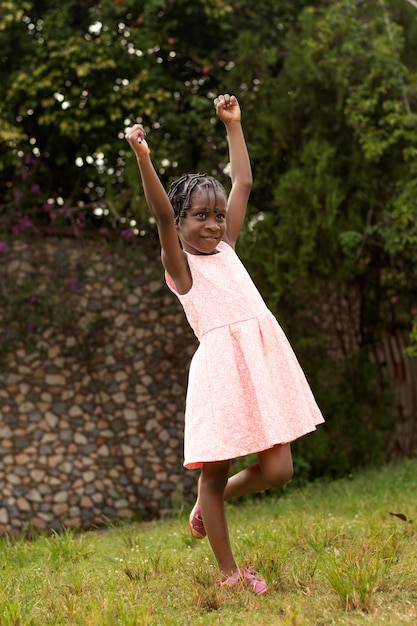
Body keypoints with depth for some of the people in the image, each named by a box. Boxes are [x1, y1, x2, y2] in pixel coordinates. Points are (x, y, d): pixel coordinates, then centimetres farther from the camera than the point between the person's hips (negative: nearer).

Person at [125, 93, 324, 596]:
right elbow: (161, 215, -15)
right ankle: (228, 573, 20)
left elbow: (243, 184, 22)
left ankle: (209, 504, 30)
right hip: (221, 362, -6)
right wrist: (142, 158, -27)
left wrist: (232, 124, 23)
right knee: (214, 473, 4)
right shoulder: (179, 264, 2)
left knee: (276, 470, 1)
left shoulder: (225, 247, 19)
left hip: (265, 356, 6)